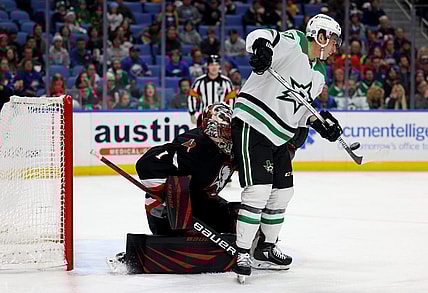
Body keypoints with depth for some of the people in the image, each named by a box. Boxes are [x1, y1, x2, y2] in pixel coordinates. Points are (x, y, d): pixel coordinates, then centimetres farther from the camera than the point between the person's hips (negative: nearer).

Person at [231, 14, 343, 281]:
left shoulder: (319, 74, 16)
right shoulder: (293, 43, -10)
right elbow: (259, 36, -23)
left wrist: (319, 123, 4)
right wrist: (261, 46, -46)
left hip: (278, 136, 10)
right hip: (252, 125, -10)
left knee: (282, 192, 15)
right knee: (258, 190, -17)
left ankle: (265, 249, 29)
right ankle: (242, 254, -12)